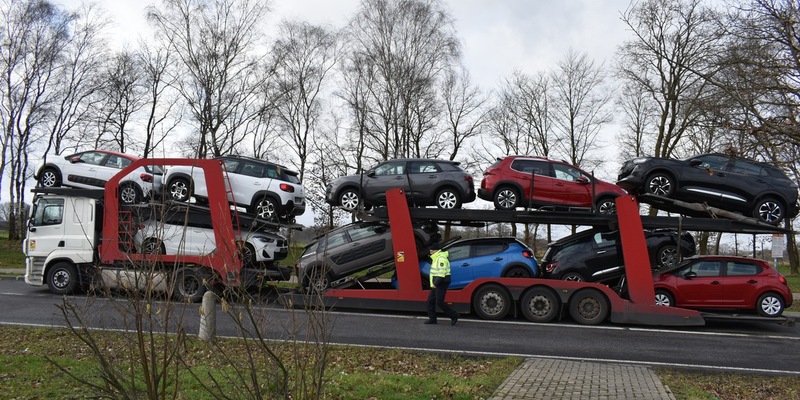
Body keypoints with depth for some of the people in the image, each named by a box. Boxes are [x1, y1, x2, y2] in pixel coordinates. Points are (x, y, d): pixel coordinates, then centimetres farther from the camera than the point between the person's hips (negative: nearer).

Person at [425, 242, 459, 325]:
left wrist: (435, 284, -24)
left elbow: (441, 273, -25)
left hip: (442, 283, -11)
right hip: (437, 283, 11)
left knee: (439, 302, -10)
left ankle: (454, 316, -1)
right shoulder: (436, 258, 16)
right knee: (430, 300, 9)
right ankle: (432, 318, 14)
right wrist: (434, 284, 19)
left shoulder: (441, 259, -18)